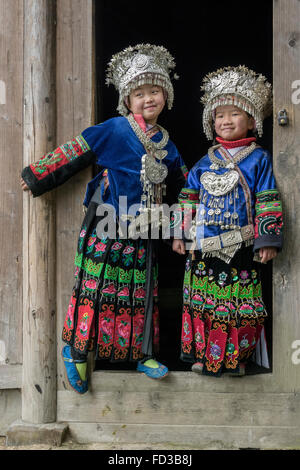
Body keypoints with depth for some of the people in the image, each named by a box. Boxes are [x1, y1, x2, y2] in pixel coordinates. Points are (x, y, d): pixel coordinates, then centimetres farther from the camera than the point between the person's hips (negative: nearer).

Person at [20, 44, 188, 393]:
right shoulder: (113, 131, -9)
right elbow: (73, 154, -6)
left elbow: (181, 184, 25)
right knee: (95, 289, -2)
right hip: (106, 231, -5)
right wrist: (37, 178, -3)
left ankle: (142, 354, 21)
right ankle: (76, 350, 13)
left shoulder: (165, 144, 11)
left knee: (142, 294, 10)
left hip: (141, 234, 5)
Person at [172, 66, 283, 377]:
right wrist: (180, 233, 10)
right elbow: (189, 199, 15)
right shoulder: (205, 162, 11)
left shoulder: (259, 159, 2)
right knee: (202, 300, 5)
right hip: (203, 246, 3)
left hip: (240, 245, -3)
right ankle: (203, 353, 18)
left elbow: (267, 202, -1)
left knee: (239, 302, 0)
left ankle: (237, 357, 14)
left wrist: (267, 239, -6)